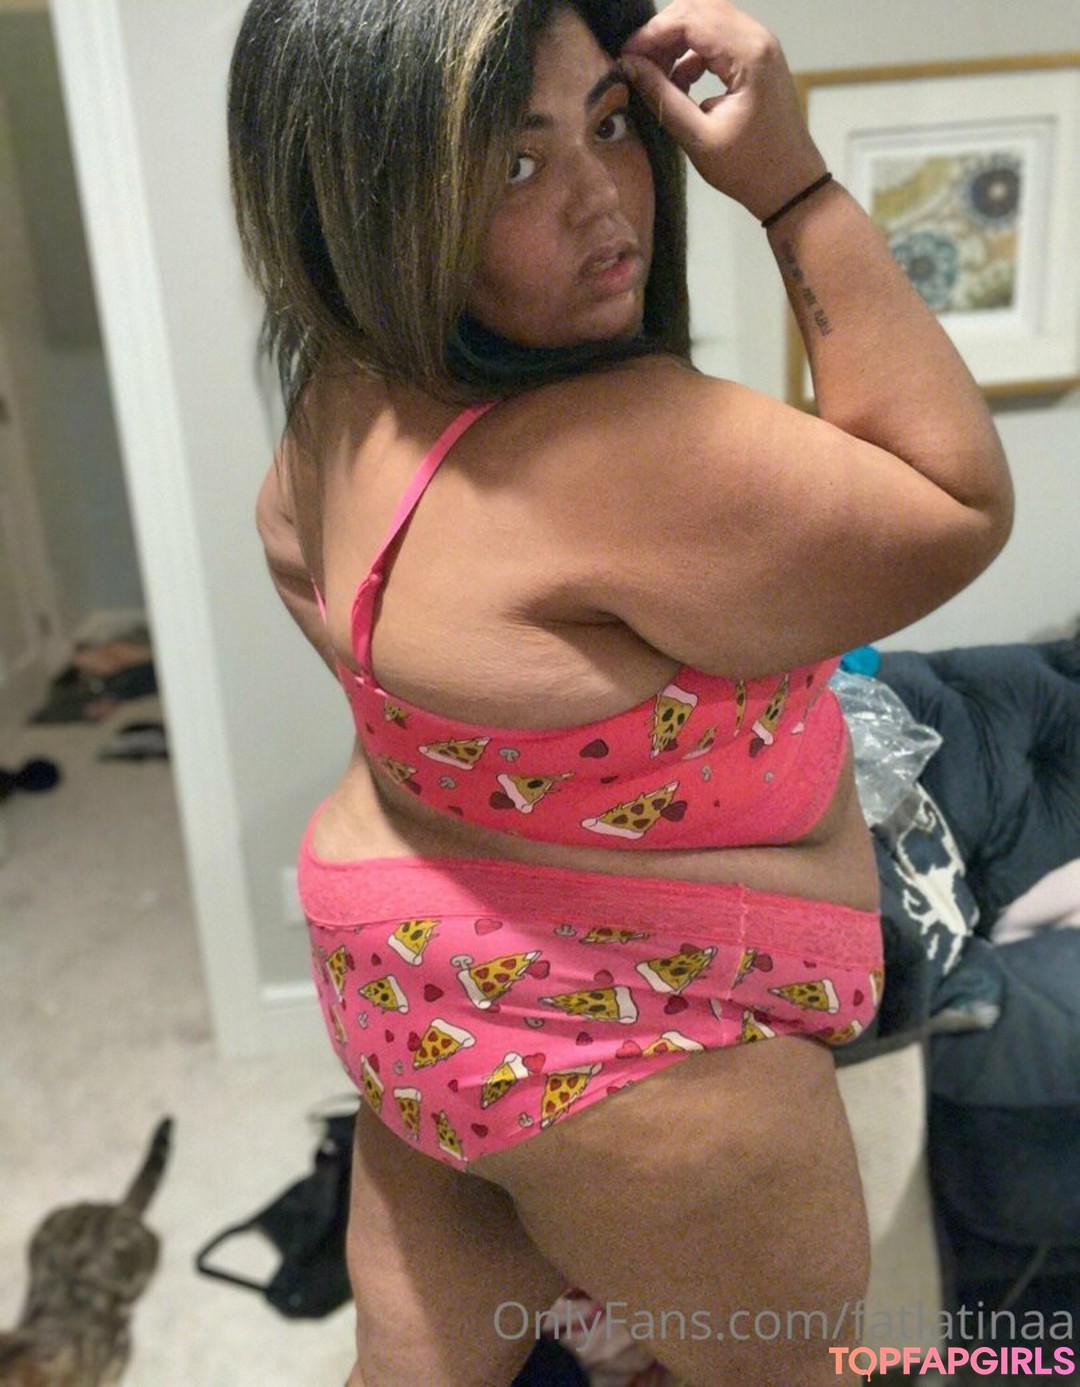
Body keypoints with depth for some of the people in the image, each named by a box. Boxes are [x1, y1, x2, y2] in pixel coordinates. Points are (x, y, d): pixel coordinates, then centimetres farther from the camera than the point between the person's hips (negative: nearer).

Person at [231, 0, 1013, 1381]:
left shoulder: (351, 392, -5)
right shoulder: (624, 449, -34)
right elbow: (956, 511, -20)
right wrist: (796, 187, -21)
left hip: (412, 981, 9)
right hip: (620, 1054, -8)